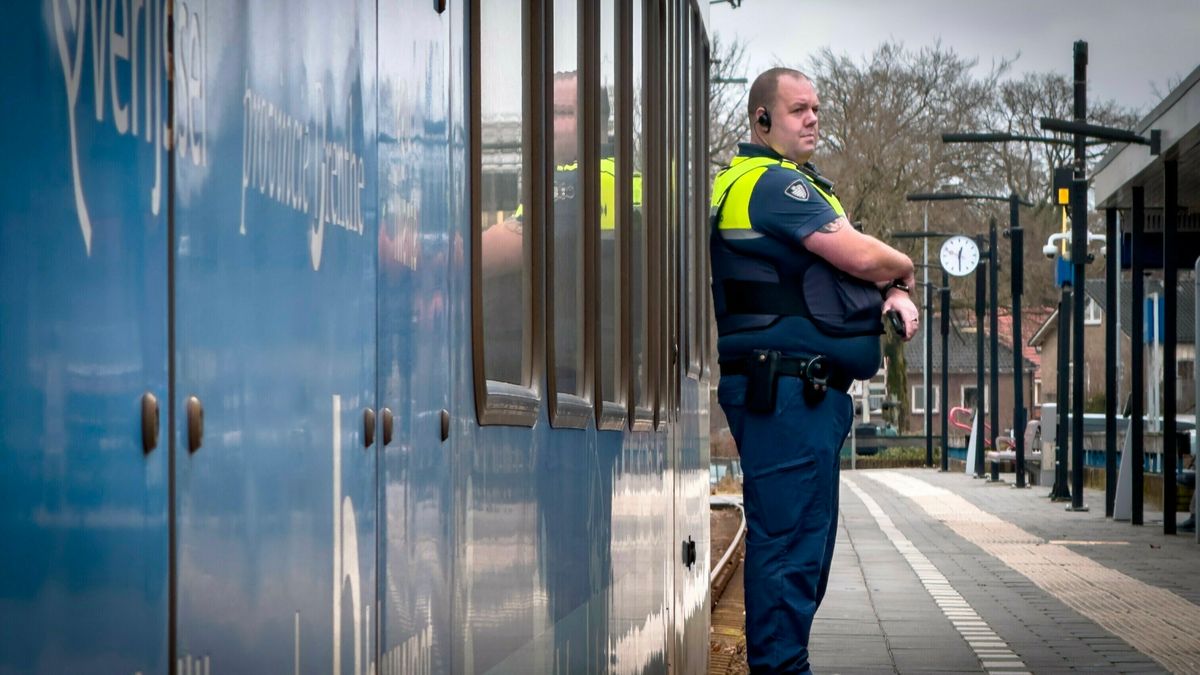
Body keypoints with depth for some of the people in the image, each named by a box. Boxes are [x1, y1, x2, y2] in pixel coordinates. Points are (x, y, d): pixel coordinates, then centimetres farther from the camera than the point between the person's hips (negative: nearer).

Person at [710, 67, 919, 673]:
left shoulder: (793, 183, 24)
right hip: (785, 387, -11)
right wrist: (903, 270, 5)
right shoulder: (772, 182, -10)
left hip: (806, 389, 11)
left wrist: (896, 297, 1)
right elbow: (862, 257, -17)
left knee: (806, 533, 14)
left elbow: (858, 266, 22)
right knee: (789, 534, -12)